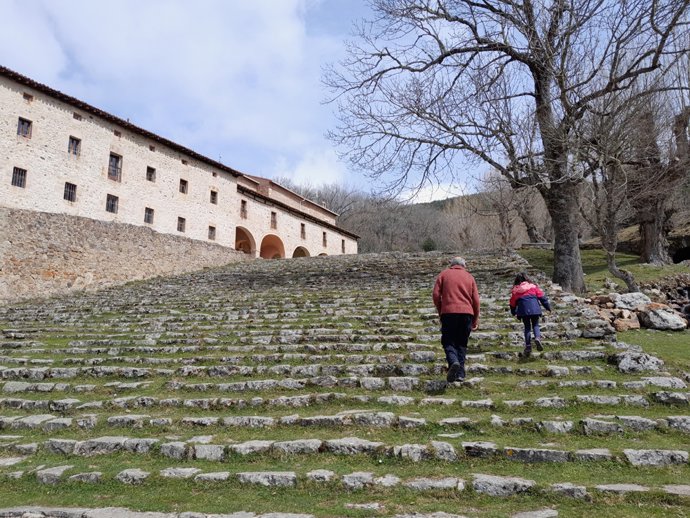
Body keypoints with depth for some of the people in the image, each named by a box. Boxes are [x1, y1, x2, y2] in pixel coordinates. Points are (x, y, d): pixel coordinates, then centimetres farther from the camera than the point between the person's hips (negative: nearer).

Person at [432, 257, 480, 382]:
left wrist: (440, 312, 12)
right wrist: (476, 320, 15)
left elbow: (436, 295, 1)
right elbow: (476, 300, 10)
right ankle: (460, 373, 7)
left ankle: (453, 362, -24)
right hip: (467, 313, 2)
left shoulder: (444, 274, 11)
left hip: (448, 312, -2)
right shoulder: (469, 277, 16)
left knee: (448, 342, 4)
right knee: (462, 344, 12)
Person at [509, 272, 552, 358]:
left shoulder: (515, 290, 9)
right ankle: (537, 338, -18)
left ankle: (528, 346, 3)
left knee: (527, 327, 10)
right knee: (535, 325, 12)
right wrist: (548, 307, 14)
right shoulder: (533, 287, 8)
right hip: (534, 309, 0)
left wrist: (513, 312, 30)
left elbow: (512, 303, 15)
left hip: (523, 310, 0)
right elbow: (542, 297, 8)